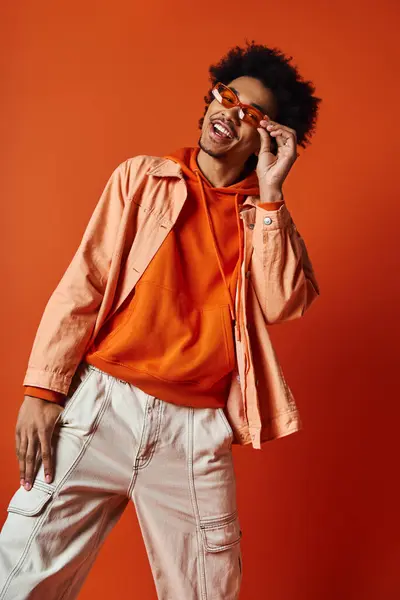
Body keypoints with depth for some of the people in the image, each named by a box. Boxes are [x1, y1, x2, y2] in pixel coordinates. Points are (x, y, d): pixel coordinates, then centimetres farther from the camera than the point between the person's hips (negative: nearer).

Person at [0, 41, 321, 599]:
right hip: (102, 406, 0)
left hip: (198, 430, 1)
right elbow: (83, 284, 2)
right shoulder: (142, 177, 8)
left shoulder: (267, 217, 11)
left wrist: (269, 191, -7)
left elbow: (282, 305, -7)